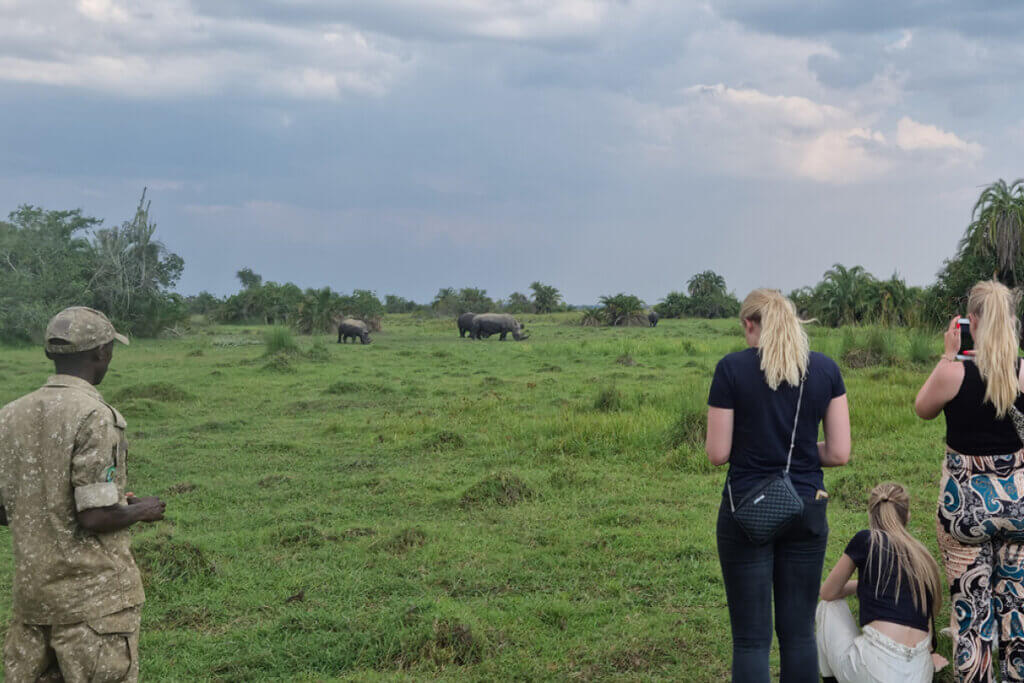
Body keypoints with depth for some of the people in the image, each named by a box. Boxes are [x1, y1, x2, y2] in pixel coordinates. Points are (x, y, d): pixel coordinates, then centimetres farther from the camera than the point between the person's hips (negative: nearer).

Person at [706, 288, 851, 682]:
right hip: (806, 510, 3)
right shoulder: (825, 369, 1)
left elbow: (718, 453, -7)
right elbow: (840, 453, -1)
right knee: (799, 631, 11)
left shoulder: (732, 368, -7)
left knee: (751, 637, 3)